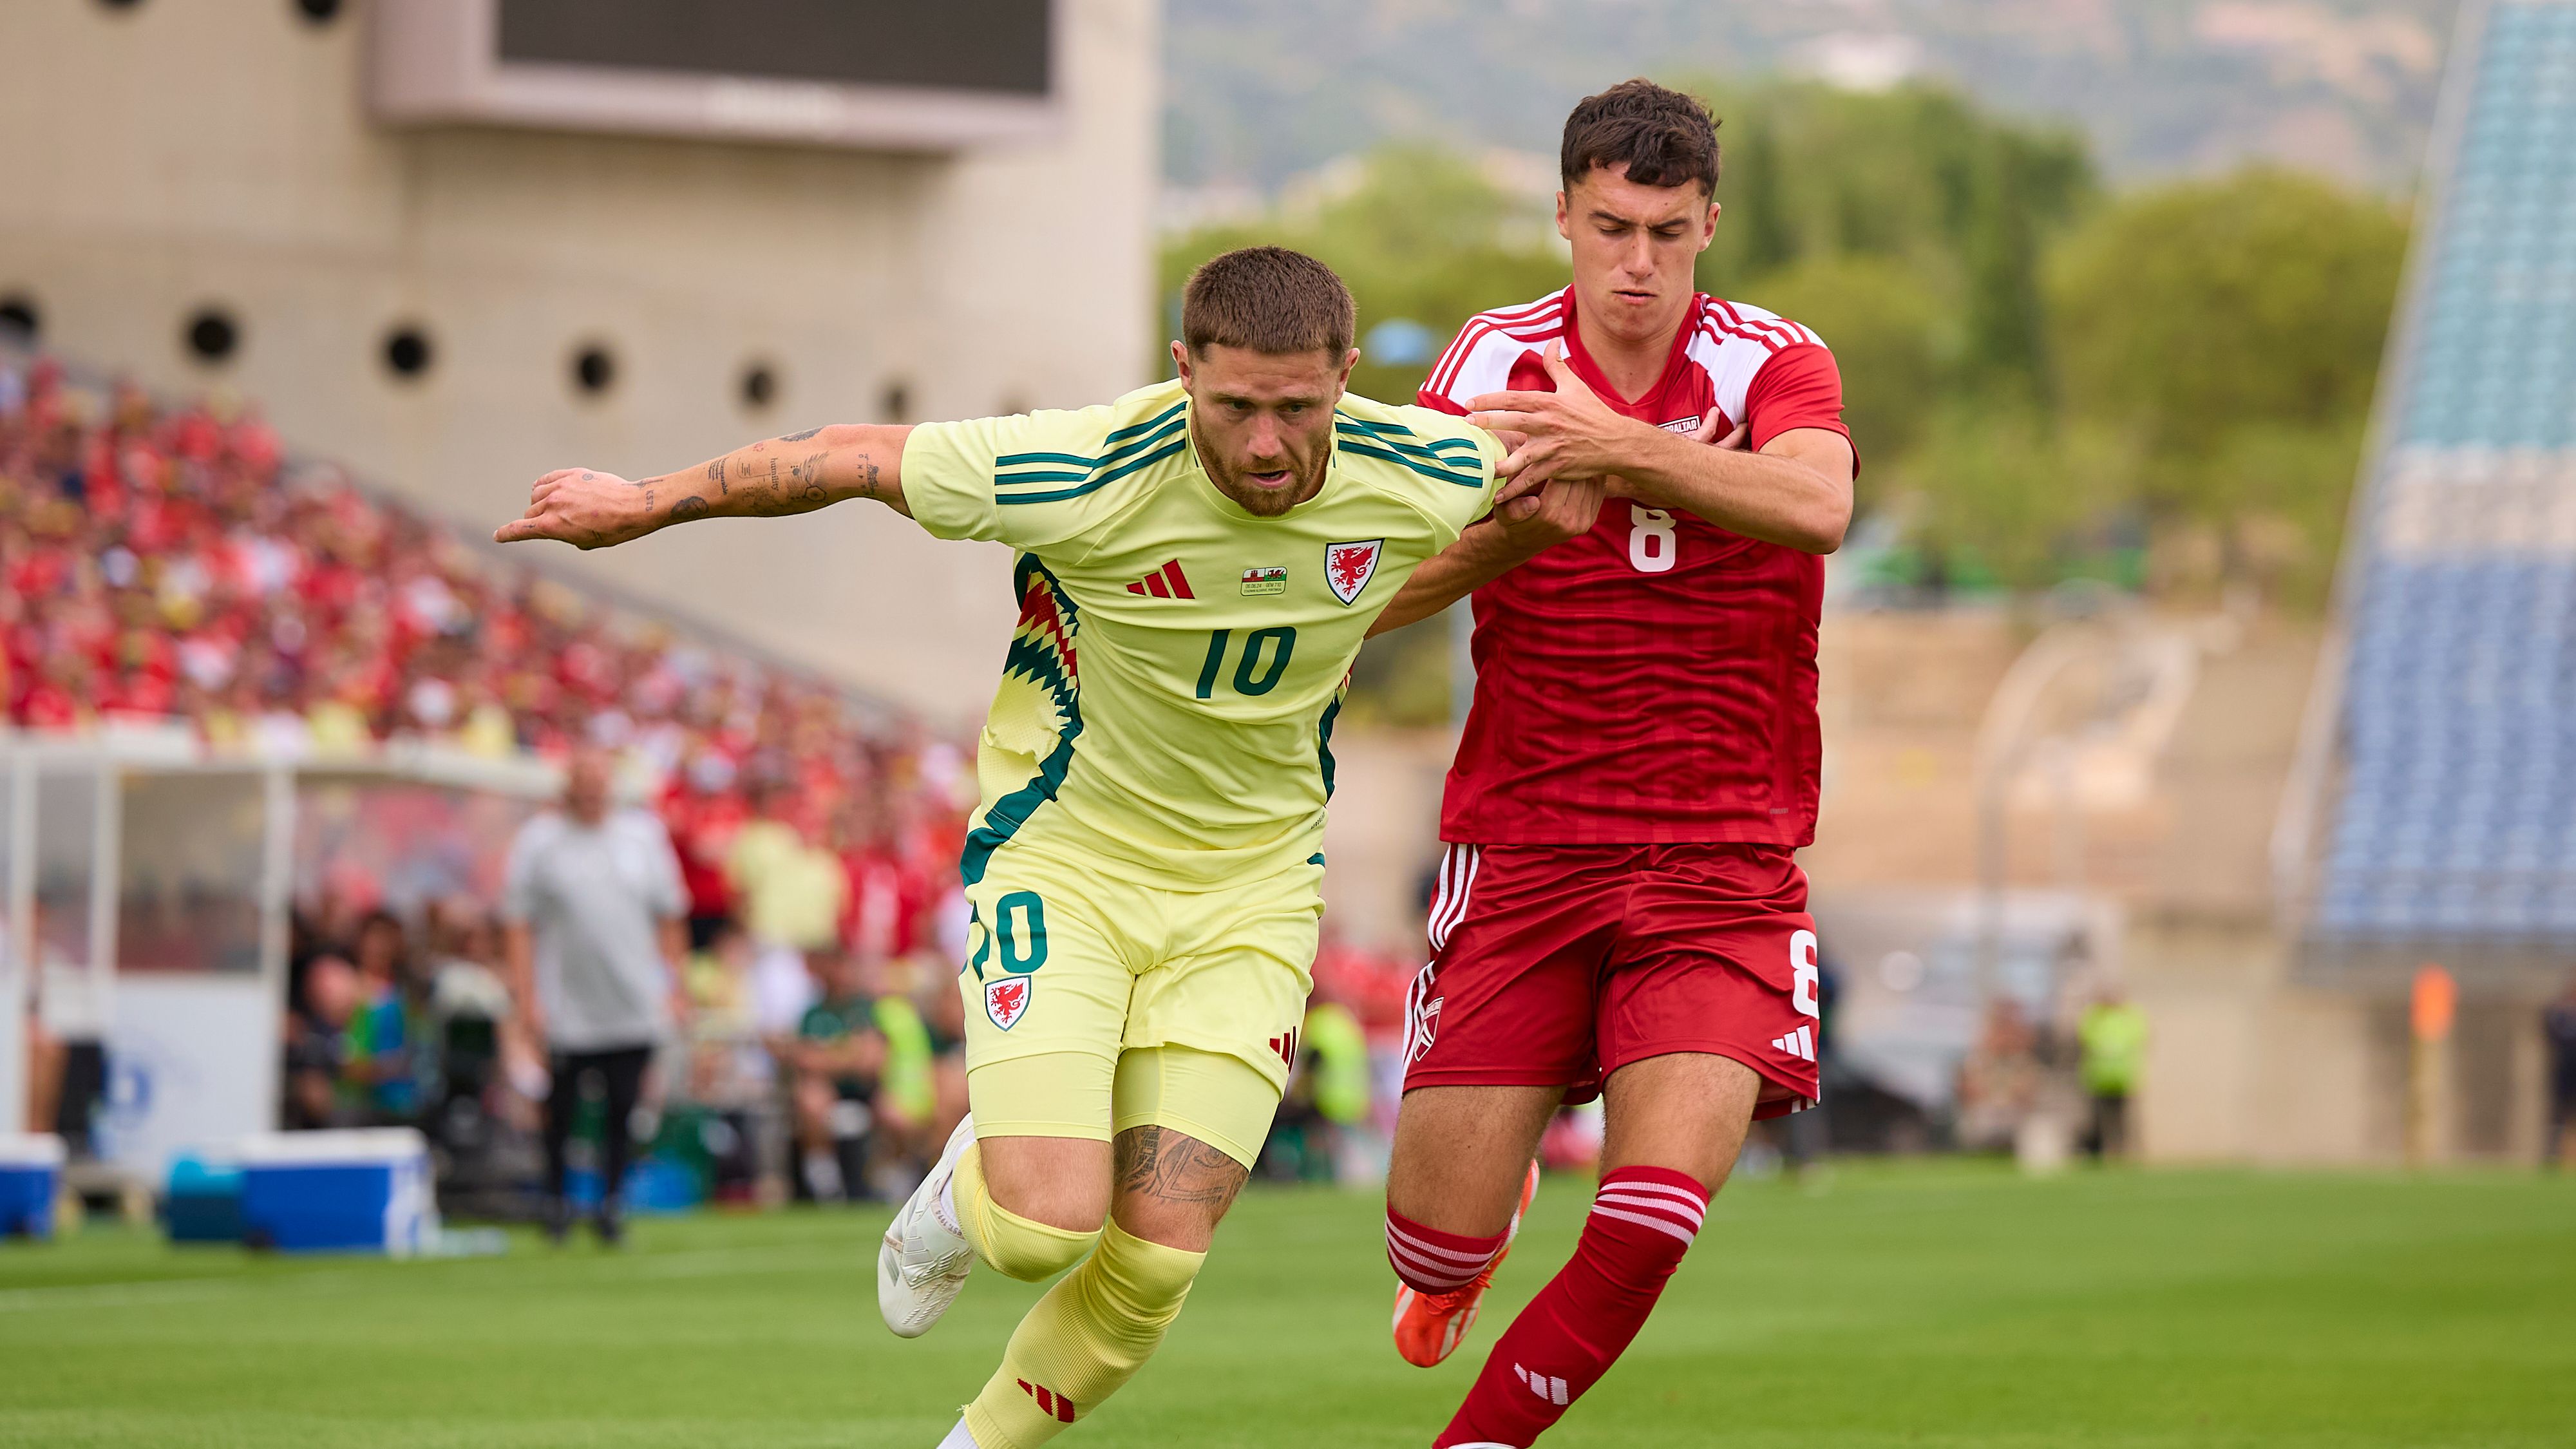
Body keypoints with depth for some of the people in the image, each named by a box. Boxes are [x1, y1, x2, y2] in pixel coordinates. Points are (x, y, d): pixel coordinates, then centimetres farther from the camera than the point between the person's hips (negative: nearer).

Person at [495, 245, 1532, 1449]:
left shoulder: (1418, 472, -16)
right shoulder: (1088, 476, -24)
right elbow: (856, 458, -9)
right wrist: (644, 505, 1)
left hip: (1247, 894, 3)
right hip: (1062, 857, -3)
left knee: (1158, 1255, -7)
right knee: (1048, 1226, -18)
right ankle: (969, 1190, 20)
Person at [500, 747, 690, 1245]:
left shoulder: (644, 835, 8)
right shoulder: (538, 840, 1)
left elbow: (668, 917, 16)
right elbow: (518, 924, 1)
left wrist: (670, 985, 11)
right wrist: (526, 995, -6)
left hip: (635, 1010, 2)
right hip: (566, 1010, -2)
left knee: (625, 1106, -2)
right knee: (561, 1107, 2)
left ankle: (610, 1200, 10)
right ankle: (555, 1198, 20)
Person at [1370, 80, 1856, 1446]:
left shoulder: (1777, 366, -2)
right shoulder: (1494, 365, 1)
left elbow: (1816, 504, -25)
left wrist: (1621, 448, -38)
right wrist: (1532, 519, -23)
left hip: (1724, 861, -1)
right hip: (1520, 854, 1)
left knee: (1654, 1218, -17)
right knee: (1445, 1228, -4)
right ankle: (1447, 1271, 35)